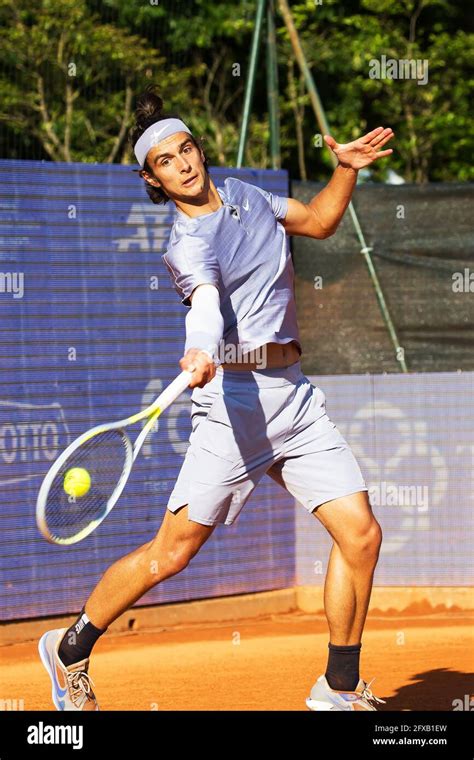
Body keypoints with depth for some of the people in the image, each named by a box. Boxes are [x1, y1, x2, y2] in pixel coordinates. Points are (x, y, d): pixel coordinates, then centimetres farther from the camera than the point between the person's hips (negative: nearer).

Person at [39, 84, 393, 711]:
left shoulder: (244, 196, 12)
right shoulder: (189, 244, -12)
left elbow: (318, 221, 27)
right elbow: (207, 301, -33)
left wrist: (347, 168, 12)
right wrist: (201, 353, -53)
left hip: (295, 395, 7)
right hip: (236, 397, -7)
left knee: (360, 535, -2)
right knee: (172, 553, -6)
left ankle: (340, 688, 11)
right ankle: (71, 649, 15)